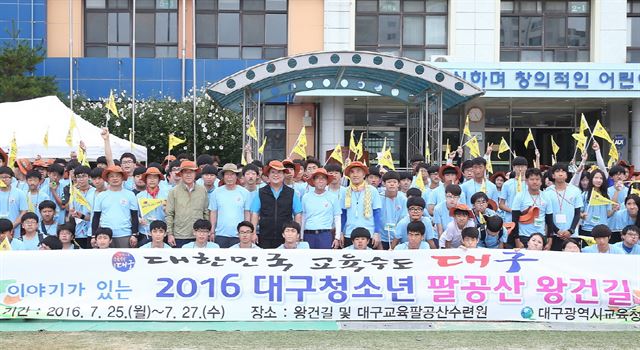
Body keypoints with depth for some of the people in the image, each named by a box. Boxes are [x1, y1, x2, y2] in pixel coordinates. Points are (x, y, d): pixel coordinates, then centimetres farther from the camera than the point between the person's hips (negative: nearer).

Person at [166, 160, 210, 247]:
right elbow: (169, 214, 0)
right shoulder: (174, 191, 0)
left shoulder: (203, 190, 7)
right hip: (179, 237, -2)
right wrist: (169, 234, -4)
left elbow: (206, 213, 11)